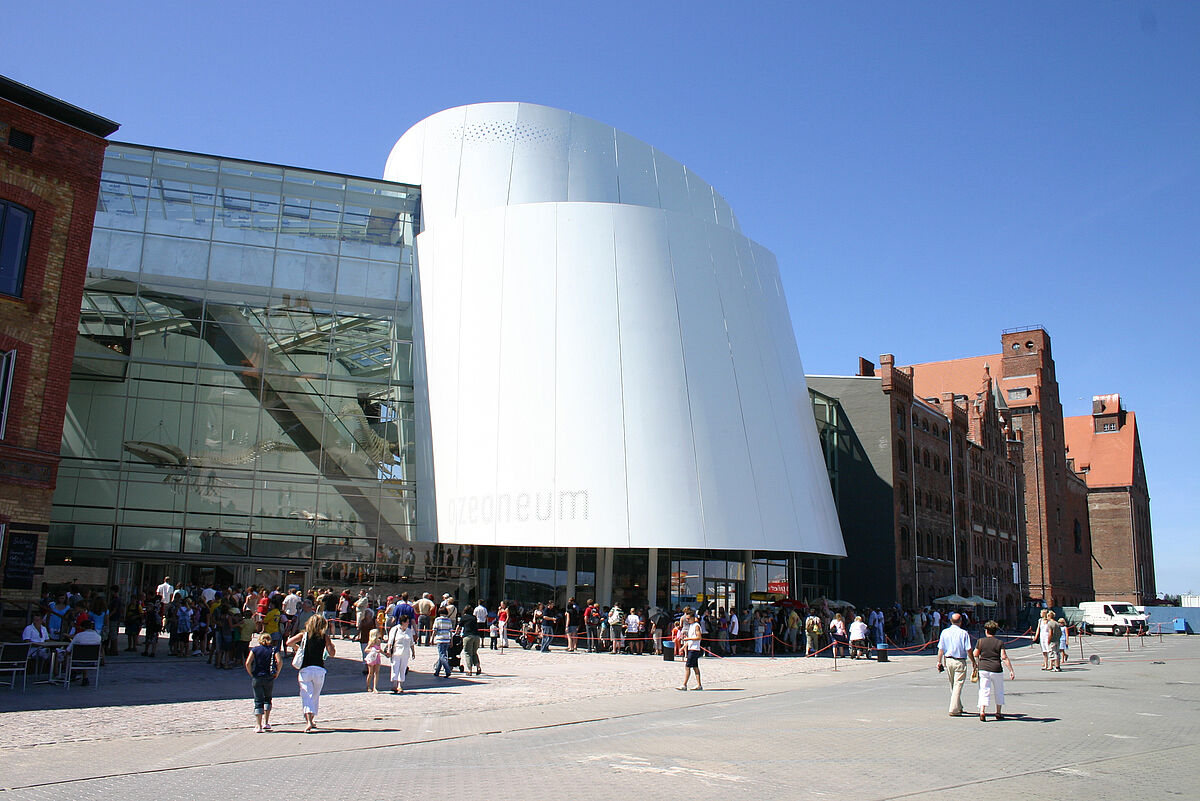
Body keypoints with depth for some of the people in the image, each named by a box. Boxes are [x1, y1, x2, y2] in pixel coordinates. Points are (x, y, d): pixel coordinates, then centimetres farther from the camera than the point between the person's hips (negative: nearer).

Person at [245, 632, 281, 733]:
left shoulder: (255, 649, 3)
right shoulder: (273, 650, 2)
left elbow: (247, 663, -9)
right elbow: (280, 661, -13)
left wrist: (251, 674, 3)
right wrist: (277, 673, -1)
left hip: (256, 678, 0)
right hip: (269, 678, 0)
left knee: (258, 702, 4)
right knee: (267, 699, 21)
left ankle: (258, 726, -1)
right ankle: (266, 722, 15)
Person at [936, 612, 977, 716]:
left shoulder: (944, 632, 0)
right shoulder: (964, 633, -11)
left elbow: (941, 649, 2)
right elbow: (968, 650, -9)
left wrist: (939, 661, 9)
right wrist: (973, 661, 5)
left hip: (948, 660, 4)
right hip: (960, 661, -4)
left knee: (952, 685, 17)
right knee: (958, 685, -1)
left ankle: (958, 707, 30)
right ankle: (954, 710, -5)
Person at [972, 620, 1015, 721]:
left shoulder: (980, 641, 0)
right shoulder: (1000, 643, -2)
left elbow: (975, 655, 4)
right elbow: (1004, 657, -10)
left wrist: (976, 664, 25)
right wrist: (1011, 671, -9)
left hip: (983, 668, 0)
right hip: (996, 669, 0)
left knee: (984, 691, 1)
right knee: (998, 691, 17)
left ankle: (982, 711, -16)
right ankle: (998, 713, 24)